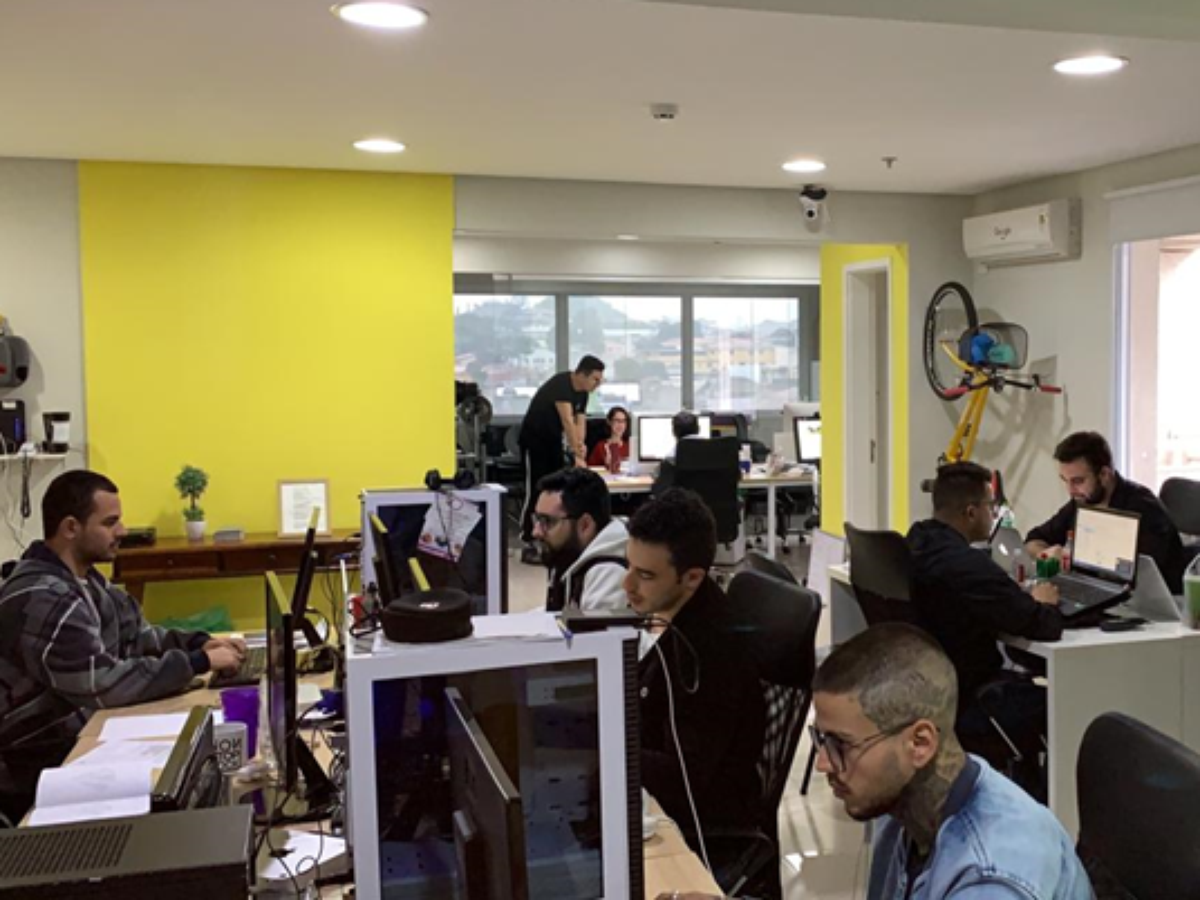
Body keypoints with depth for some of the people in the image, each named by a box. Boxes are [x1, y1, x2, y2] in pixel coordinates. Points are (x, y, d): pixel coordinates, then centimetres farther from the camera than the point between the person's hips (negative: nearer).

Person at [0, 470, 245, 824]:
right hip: (45, 770, -9)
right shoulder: (42, 602, -25)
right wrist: (198, 663, -24)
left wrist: (199, 643, -4)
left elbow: (134, 635, 14)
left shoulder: (84, 579, 7)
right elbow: (103, 686, -29)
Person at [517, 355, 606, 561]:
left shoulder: (582, 393, 0)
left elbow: (580, 421, -5)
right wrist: (577, 456, -40)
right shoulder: (560, 385, -27)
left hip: (554, 442, 8)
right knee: (535, 492, -8)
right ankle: (528, 545, -5)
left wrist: (580, 444, -26)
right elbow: (567, 421, -35)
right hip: (534, 441, -8)